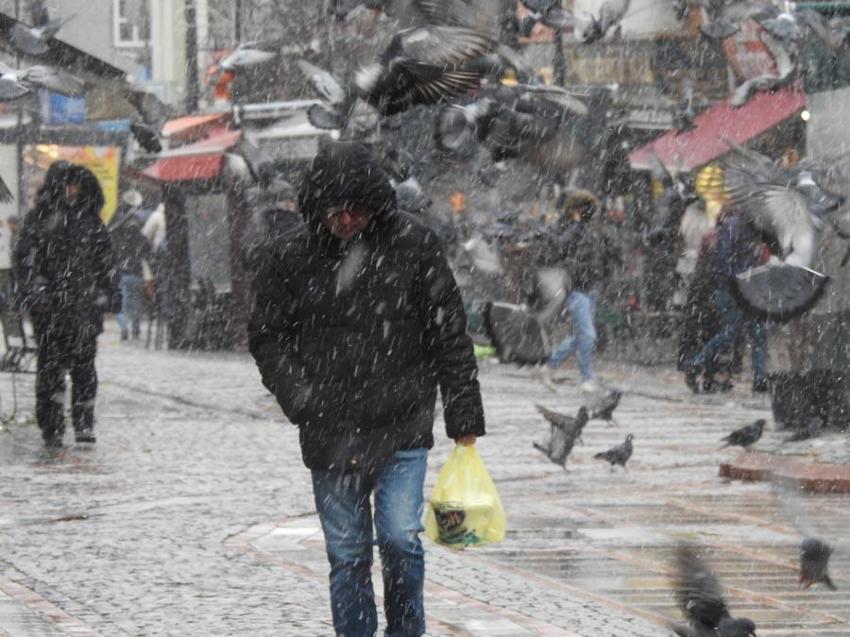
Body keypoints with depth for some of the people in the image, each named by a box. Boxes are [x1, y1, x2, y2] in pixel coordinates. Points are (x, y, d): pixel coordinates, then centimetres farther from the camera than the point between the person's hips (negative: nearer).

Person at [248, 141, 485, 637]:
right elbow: (266, 336, 10)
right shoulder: (294, 259, 1)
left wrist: (465, 423, 0)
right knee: (347, 556, 5)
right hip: (331, 437, 2)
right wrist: (302, 401, -4)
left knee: (401, 539, -11)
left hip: (402, 428, -2)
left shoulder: (414, 245, -2)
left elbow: (450, 336, 2)